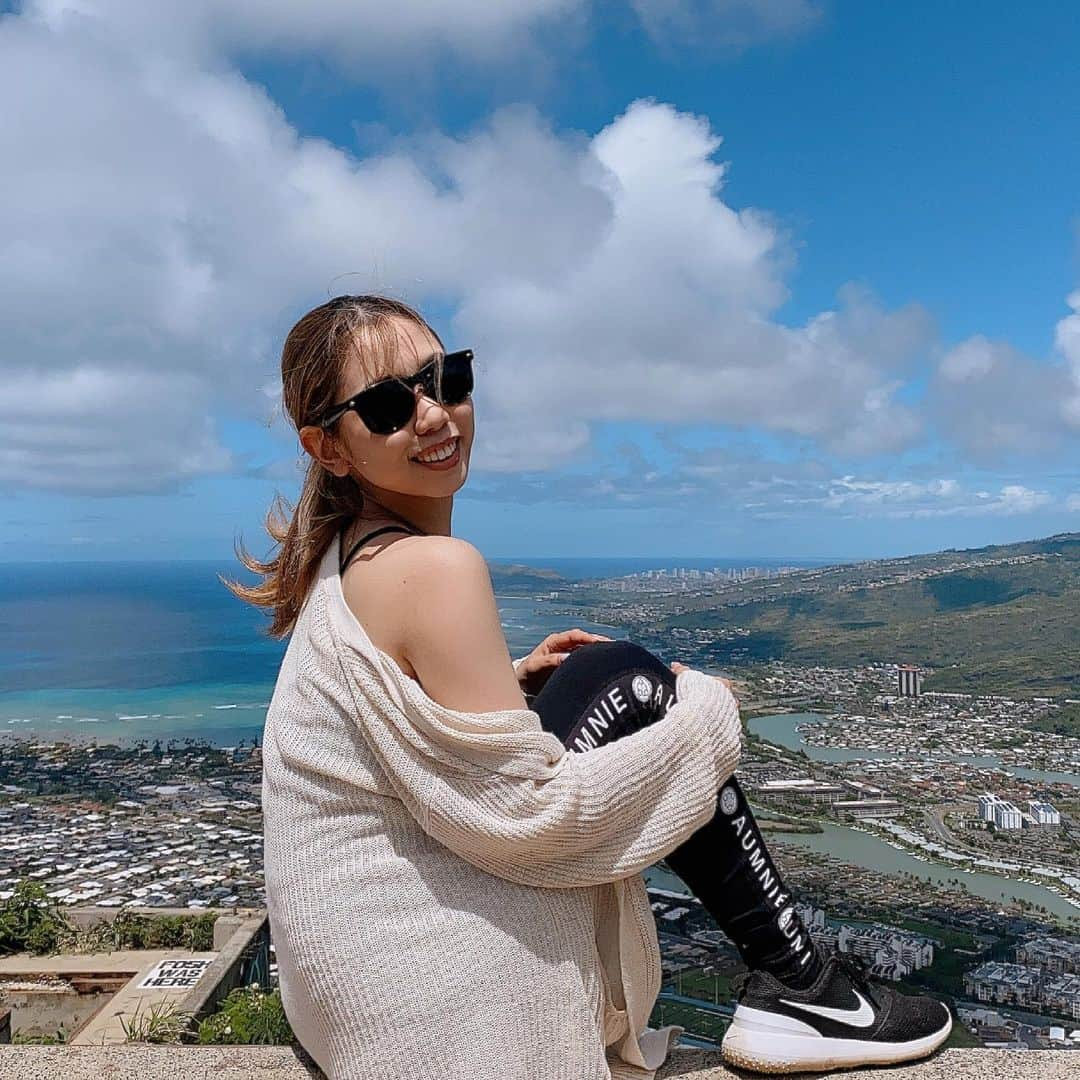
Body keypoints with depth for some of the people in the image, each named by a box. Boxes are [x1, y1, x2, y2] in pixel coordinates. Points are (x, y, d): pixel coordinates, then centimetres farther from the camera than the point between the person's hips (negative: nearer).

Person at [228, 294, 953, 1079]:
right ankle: (797, 987, 6)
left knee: (614, 676, 11)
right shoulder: (433, 567, -23)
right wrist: (705, 713, -10)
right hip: (408, 981, -8)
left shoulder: (349, 555, 5)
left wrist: (509, 681, 3)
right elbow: (524, 818, -22)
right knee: (635, 686, -6)